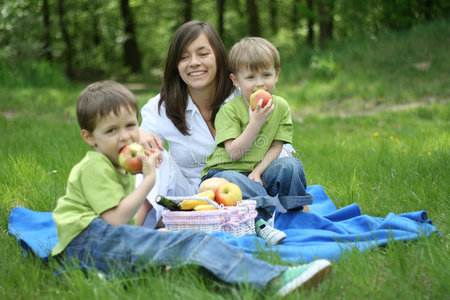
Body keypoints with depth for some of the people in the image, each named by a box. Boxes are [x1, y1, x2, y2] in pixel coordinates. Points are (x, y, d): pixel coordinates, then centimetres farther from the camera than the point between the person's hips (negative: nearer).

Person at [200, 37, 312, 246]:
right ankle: (260, 223, -48)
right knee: (232, 181, -38)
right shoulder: (229, 110, -10)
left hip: (258, 175, 4)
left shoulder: (281, 107, 3)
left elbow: (276, 147, 0)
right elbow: (233, 153, -19)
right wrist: (256, 122, -25)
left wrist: (257, 173, -16)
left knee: (291, 165, -20)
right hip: (225, 171, -4)